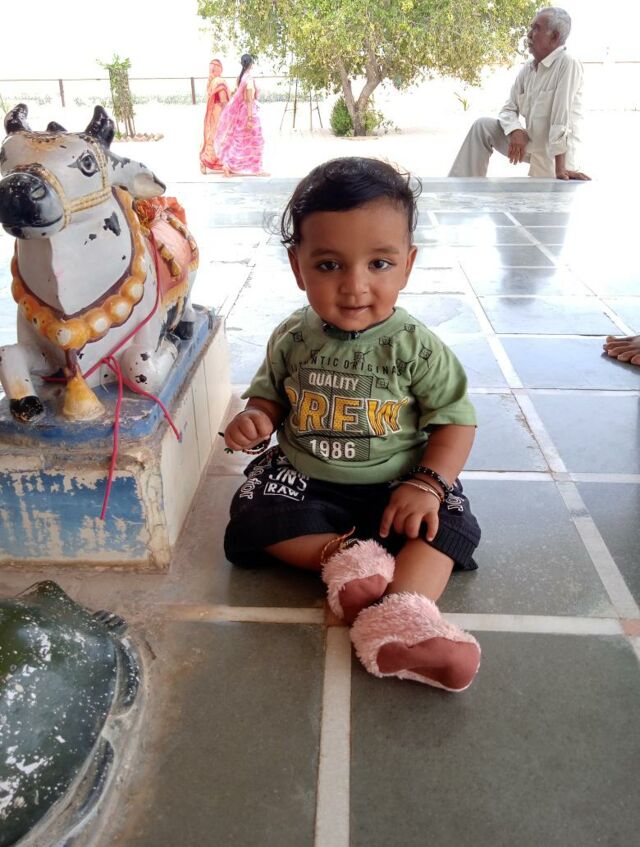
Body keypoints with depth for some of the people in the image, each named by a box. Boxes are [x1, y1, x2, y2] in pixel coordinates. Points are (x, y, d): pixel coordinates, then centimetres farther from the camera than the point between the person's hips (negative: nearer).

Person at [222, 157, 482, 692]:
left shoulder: (415, 347, -14)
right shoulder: (292, 340, -6)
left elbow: (455, 419, -9)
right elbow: (270, 392, 11)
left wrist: (427, 484, -22)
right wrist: (255, 417, -13)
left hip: (394, 486, -2)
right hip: (303, 479, 2)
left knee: (449, 523, -25)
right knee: (253, 516, -19)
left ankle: (400, 618, -41)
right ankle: (343, 558, -21)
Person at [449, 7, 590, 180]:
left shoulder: (568, 64, -18)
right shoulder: (527, 70, 6)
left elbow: (563, 118, -26)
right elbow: (509, 109, 7)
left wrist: (561, 168, -32)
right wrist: (516, 132, -17)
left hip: (553, 154, -6)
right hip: (529, 144, 7)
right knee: (483, 125, -5)